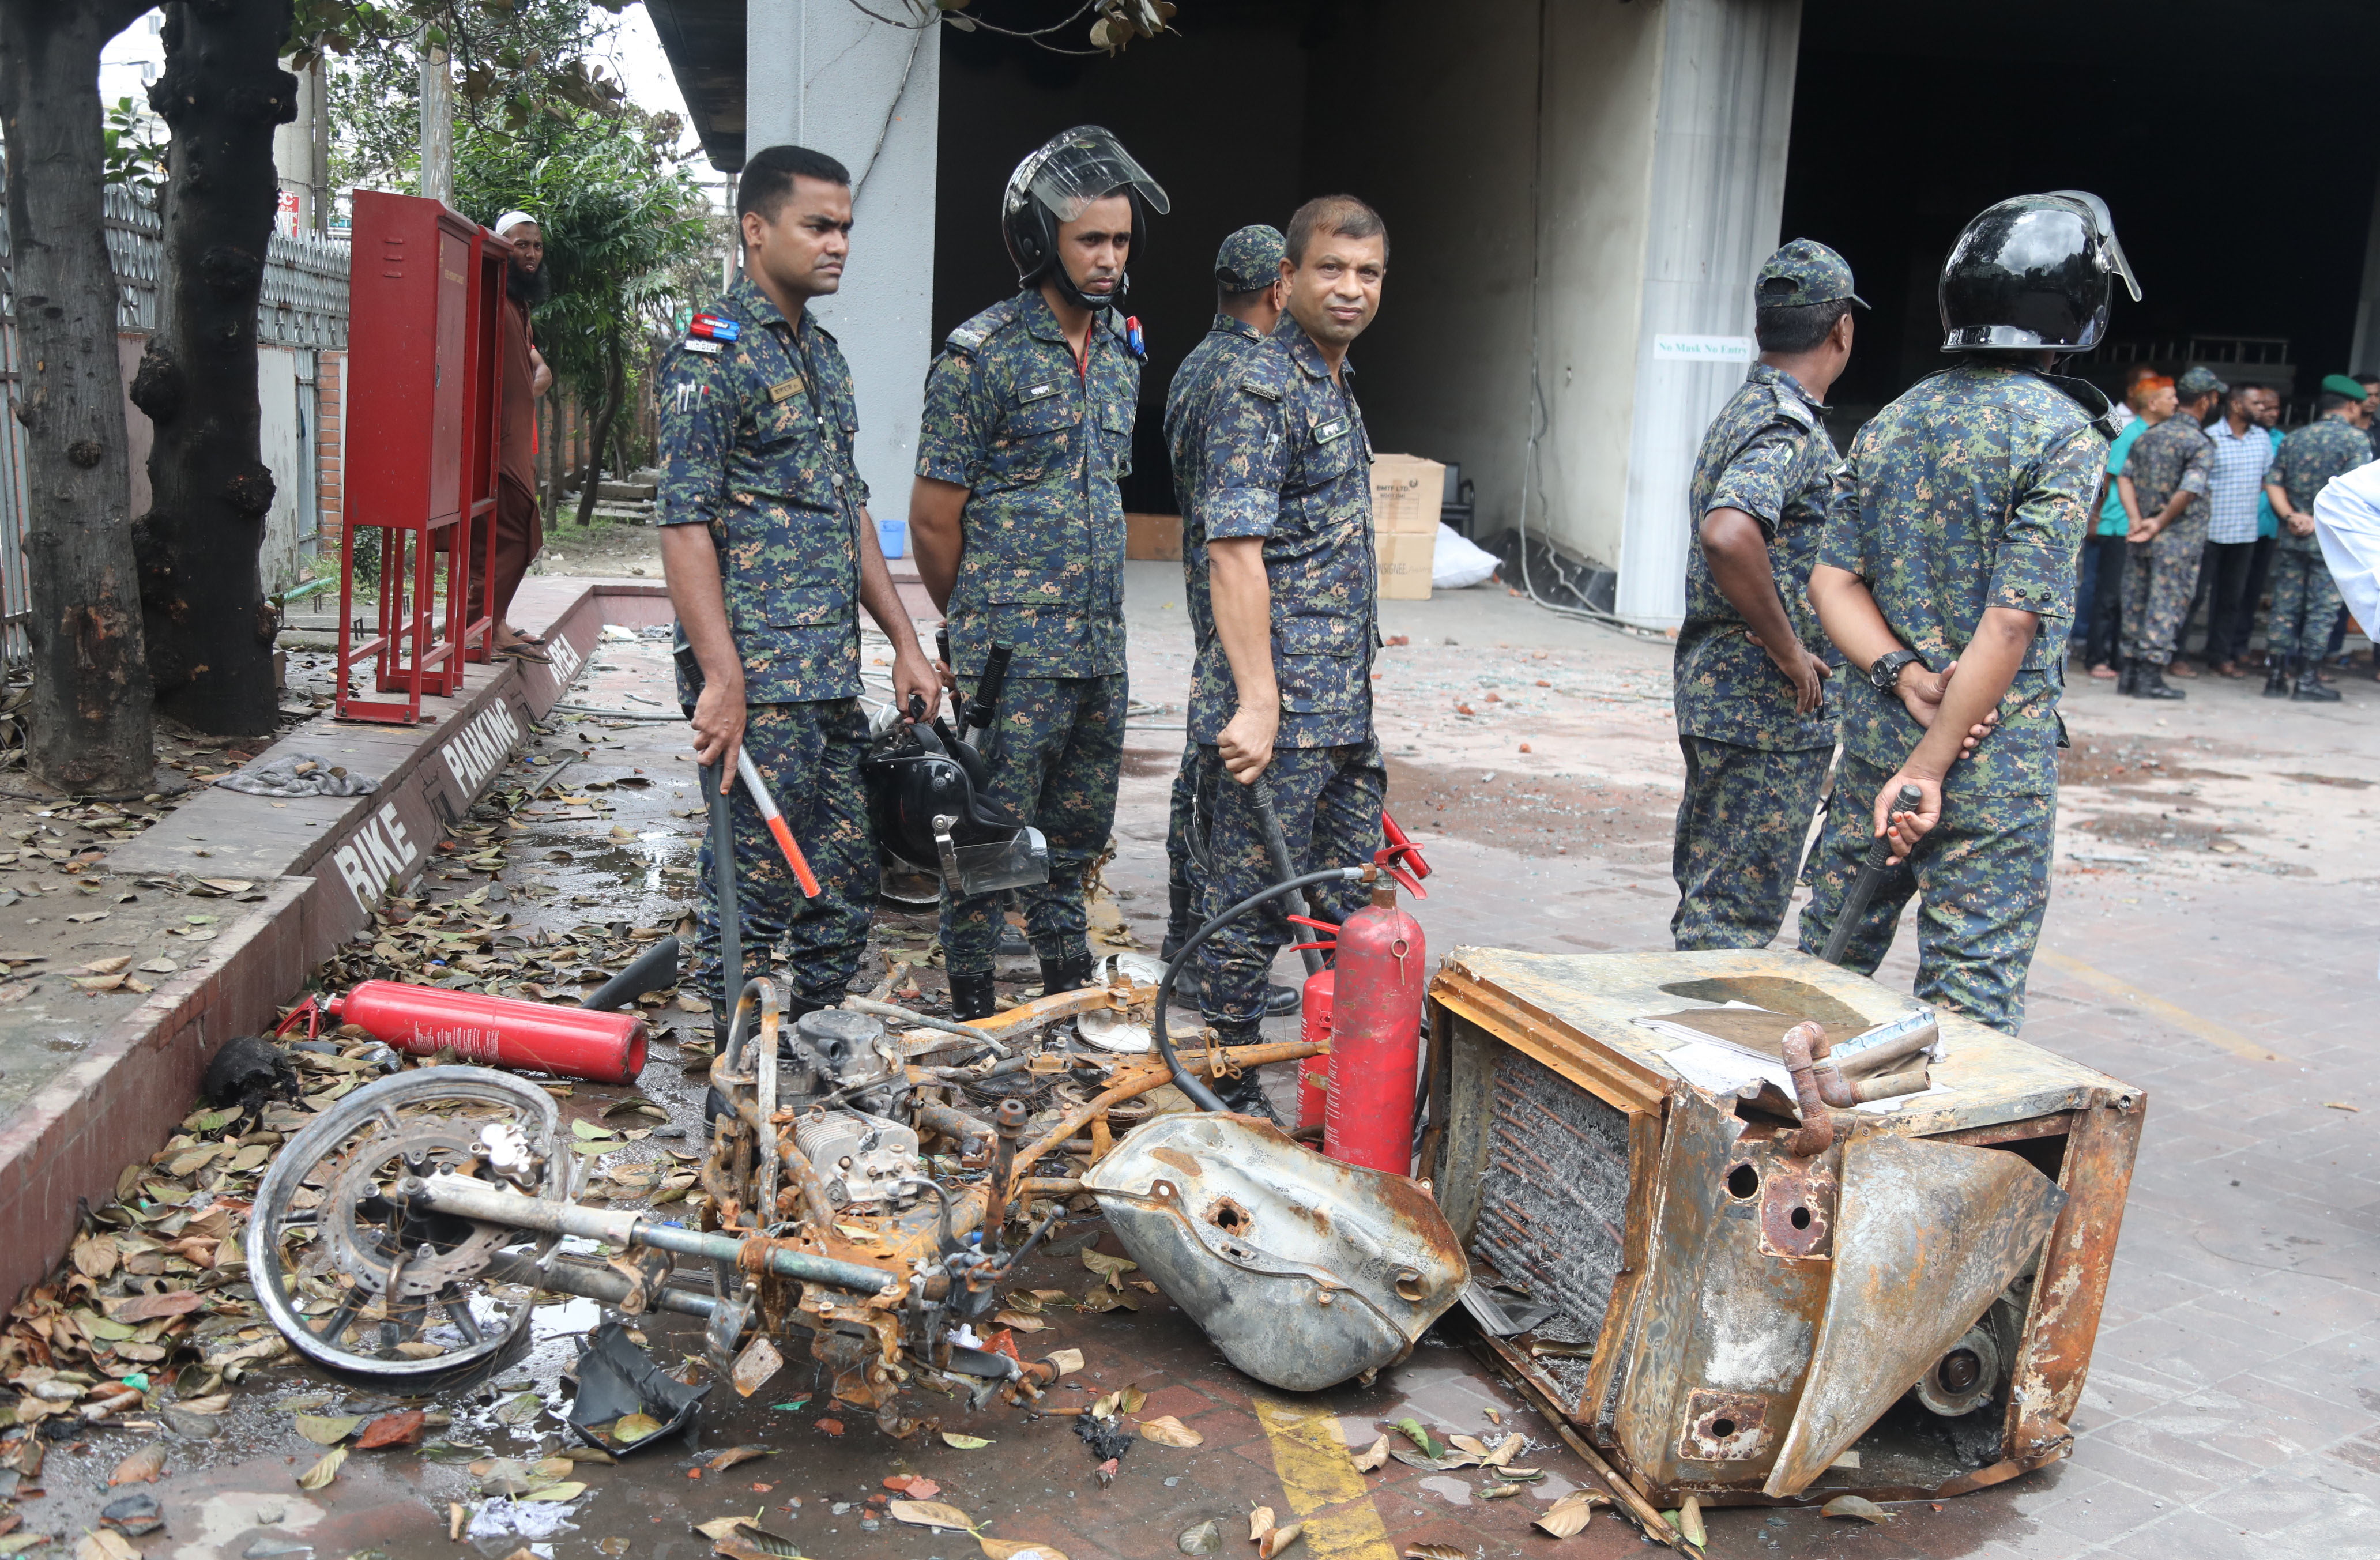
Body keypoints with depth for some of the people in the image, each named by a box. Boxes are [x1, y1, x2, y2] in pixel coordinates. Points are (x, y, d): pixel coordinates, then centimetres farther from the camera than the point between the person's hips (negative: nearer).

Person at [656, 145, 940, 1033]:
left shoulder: (822, 352, 17)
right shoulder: (714, 354, -9)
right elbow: (684, 524, -16)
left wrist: (904, 642, 17)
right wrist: (723, 680, -22)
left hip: (833, 678, 9)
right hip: (760, 680, -9)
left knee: (847, 880, 14)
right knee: (754, 889, -1)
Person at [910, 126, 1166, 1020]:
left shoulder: (1122, 353, 12)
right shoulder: (981, 356, -10)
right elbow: (933, 519, -7)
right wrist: (975, 627, 4)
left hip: (1100, 646, 7)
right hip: (1010, 653, -6)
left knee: (1078, 830, 16)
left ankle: (1068, 989, 31)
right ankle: (974, 1014, 15)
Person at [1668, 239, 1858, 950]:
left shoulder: (1744, 411, 14)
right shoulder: (1790, 427, -17)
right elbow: (1728, 535, -36)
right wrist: (1788, 650, -24)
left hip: (1714, 692, 10)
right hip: (1770, 706, -10)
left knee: (1710, 896, 17)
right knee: (1737, 909, -3)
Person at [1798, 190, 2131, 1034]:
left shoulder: (1890, 422, 7)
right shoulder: (2064, 434, -12)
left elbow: (1832, 580, 2)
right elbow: (2012, 623, -17)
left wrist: (1903, 675, -9)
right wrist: (1931, 766, -15)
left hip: (1872, 739, 6)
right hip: (1996, 766, -6)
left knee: (1831, 953, 17)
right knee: (1972, 995, 2)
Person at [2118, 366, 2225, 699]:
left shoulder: (2148, 436, 9)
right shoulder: (2200, 444, -11)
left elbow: (2126, 478, 3)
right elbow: (2189, 491, -21)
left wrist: (2139, 520, 2)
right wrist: (2160, 523, -15)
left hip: (2142, 537, 6)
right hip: (2179, 538, -6)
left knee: (2136, 601, 11)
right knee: (2167, 606, 0)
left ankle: (2131, 672, 15)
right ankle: (2151, 675, 0)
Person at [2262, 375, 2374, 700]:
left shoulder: (2293, 439, 10)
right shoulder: (2356, 438, -6)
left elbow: (2274, 483, 3)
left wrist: (2291, 517, -5)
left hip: (2292, 538, 5)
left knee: (2285, 607, 8)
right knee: (2322, 609, 2)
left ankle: (2277, 676, 9)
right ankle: (2305, 679, 2)